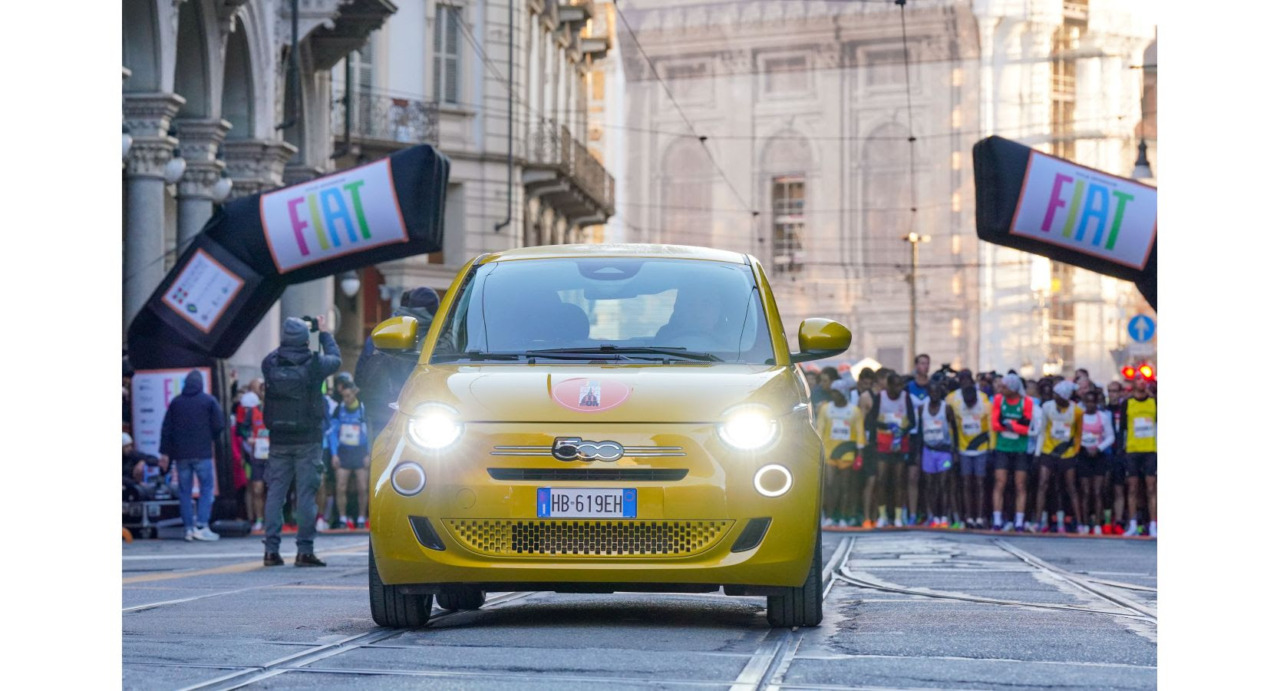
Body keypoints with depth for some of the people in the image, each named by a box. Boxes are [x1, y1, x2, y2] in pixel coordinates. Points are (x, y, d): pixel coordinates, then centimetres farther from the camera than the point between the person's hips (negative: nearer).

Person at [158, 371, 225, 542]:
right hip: (202, 453, -3)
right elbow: (219, 425, -3)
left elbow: (166, 428, 7)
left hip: (181, 454, 3)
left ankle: (189, 528, 5)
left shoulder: (176, 402, 7)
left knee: (184, 491, 8)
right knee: (207, 488, 2)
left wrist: (165, 451, 11)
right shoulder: (209, 401, -2)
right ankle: (201, 526, -11)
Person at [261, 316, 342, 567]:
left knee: (275, 493, 8)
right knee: (306, 494, -1)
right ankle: (305, 550, -4)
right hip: (307, 441, -2)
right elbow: (335, 358, 12)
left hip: (279, 440, 3)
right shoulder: (314, 364, -9)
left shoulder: (270, 364, -4)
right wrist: (324, 332, 23)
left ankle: (271, 550, 7)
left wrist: (286, 341, 26)